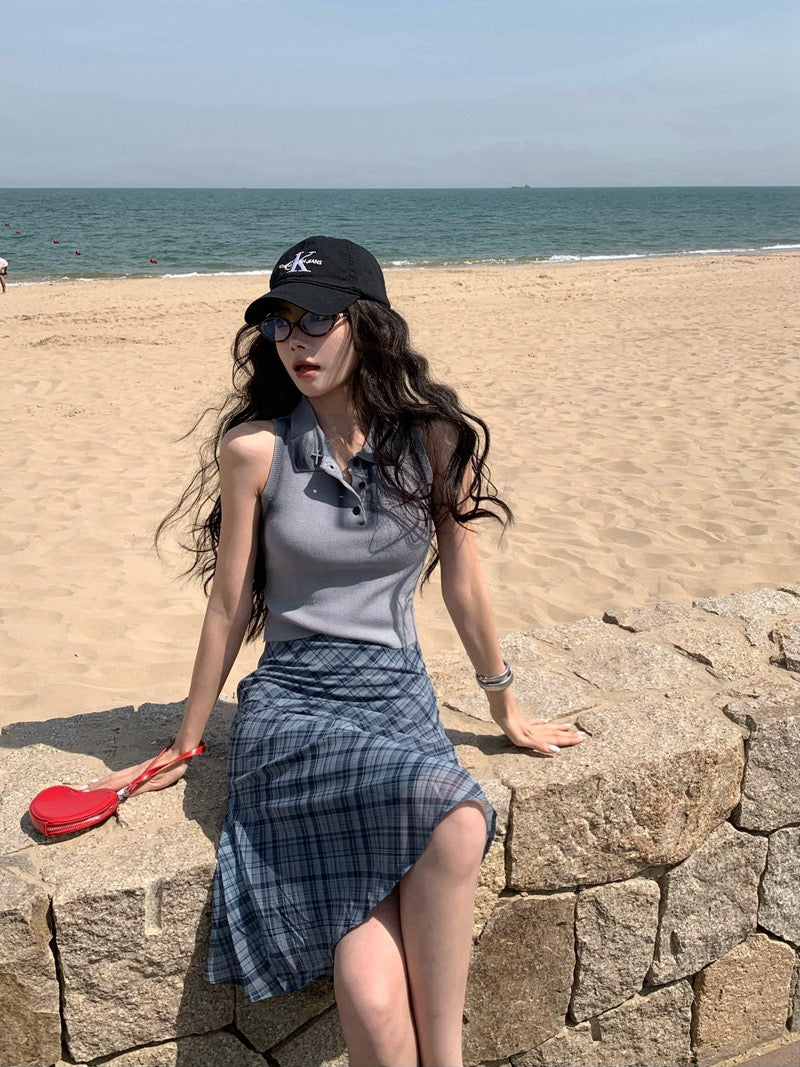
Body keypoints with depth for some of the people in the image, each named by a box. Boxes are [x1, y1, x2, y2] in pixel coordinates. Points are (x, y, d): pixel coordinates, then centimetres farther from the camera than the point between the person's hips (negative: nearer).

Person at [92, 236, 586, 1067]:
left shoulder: (440, 440, 1)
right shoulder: (255, 448, -4)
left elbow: (462, 584, 10)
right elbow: (228, 607, 3)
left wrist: (506, 710, 19)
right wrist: (183, 748, 10)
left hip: (401, 700, 2)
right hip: (291, 707, -1)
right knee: (454, 815, -32)